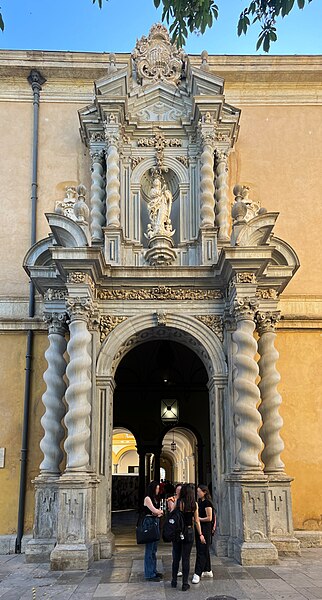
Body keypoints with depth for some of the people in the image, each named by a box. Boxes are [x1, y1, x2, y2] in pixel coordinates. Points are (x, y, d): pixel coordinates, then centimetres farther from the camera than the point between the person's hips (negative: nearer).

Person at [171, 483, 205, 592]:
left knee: (176, 558, 13)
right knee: (186, 558, 8)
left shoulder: (178, 502, -10)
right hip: (189, 532, 1)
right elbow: (196, 521, 1)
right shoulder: (194, 504, -3)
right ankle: (185, 584, 10)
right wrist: (200, 534, 9)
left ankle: (174, 581, 22)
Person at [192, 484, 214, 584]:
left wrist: (198, 519, -14)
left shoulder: (207, 503, -14)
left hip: (205, 529, -9)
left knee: (202, 551, -8)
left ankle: (197, 574, -8)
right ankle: (207, 571, 26)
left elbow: (209, 518, -17)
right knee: (204, 550, 16)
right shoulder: (199, 502, 12)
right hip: (199, 528, 9)